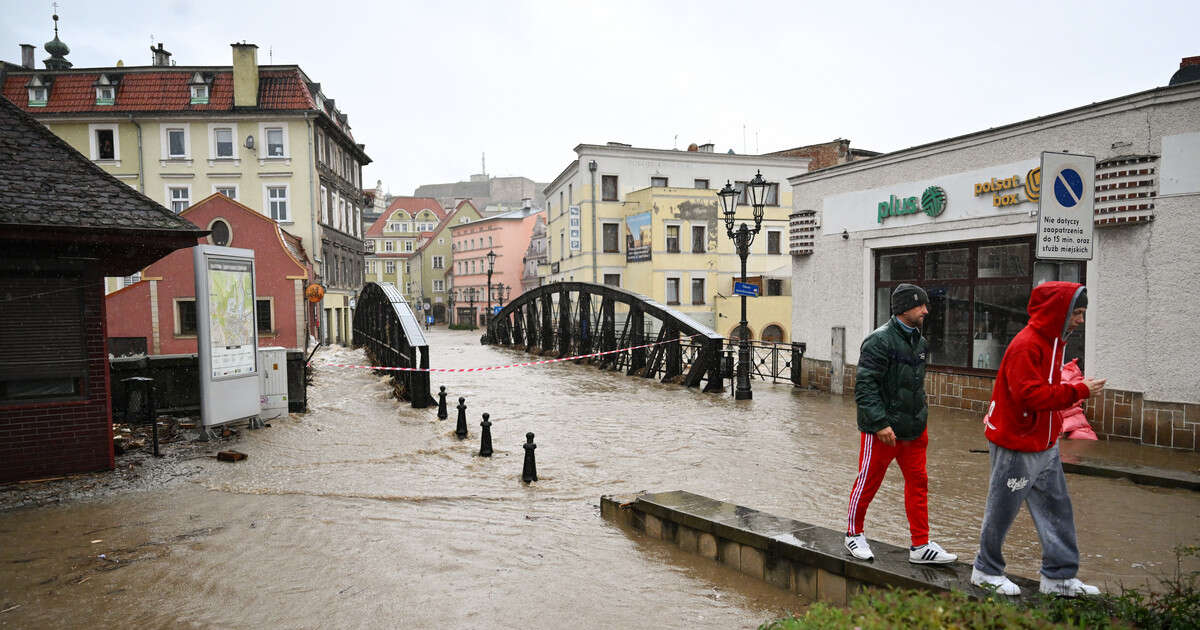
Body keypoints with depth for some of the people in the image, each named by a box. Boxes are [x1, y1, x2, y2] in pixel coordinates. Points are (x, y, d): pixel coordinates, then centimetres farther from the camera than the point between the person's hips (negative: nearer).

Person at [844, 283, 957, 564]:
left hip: (912, 428, 8)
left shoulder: (920, 342, 12)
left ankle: (921, 545, 18)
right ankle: (854, 534, 23)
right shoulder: (880, 341, -15)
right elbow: (864, 385, -20)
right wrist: (880, 423, -23)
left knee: (918, 481, 9)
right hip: (882, 429, -8)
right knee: (868, 481, 5)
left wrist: (921, 421, 19)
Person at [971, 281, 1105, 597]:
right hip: (1015, 446, -9)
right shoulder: (1026, 346, -21)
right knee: (1002, 511, 5)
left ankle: (1060, 577, 24)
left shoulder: (1051, 341, 10)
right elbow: (1030, 395, -28)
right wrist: (1079, 390, -23)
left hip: (1044, 446, 10)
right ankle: (986, 571, 21)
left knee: (1057, 509, 13)